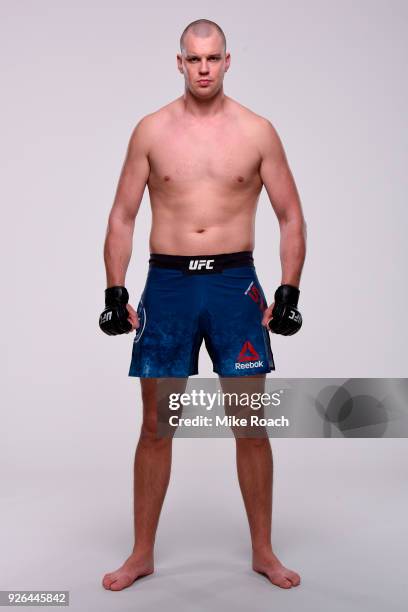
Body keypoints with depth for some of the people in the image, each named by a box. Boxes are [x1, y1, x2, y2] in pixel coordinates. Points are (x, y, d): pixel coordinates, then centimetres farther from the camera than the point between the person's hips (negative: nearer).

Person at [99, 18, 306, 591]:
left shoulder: (257, 131, 3)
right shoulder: (151, 130, 4)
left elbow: (291, 217, 5)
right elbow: (122, 217, 6)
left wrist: (288, 292, -3)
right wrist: (115, 292, -1)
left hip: (235, 283, 0)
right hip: (167, 283, 1)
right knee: (156, 426, 6)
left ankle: (263, 551, 23)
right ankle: (142, 553, 23)